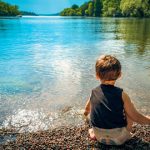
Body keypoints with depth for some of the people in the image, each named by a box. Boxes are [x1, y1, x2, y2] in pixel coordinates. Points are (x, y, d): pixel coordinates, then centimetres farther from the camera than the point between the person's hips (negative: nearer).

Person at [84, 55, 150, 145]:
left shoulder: (94, 92, -4)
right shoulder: (121, 94, -15)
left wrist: (86, 112, 40)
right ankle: (127, 134, 15)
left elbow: (87, 109, 17)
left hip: (100, 137, 3)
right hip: (119, 138, -2)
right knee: (129, 107, 12)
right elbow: (136, 117, -11)